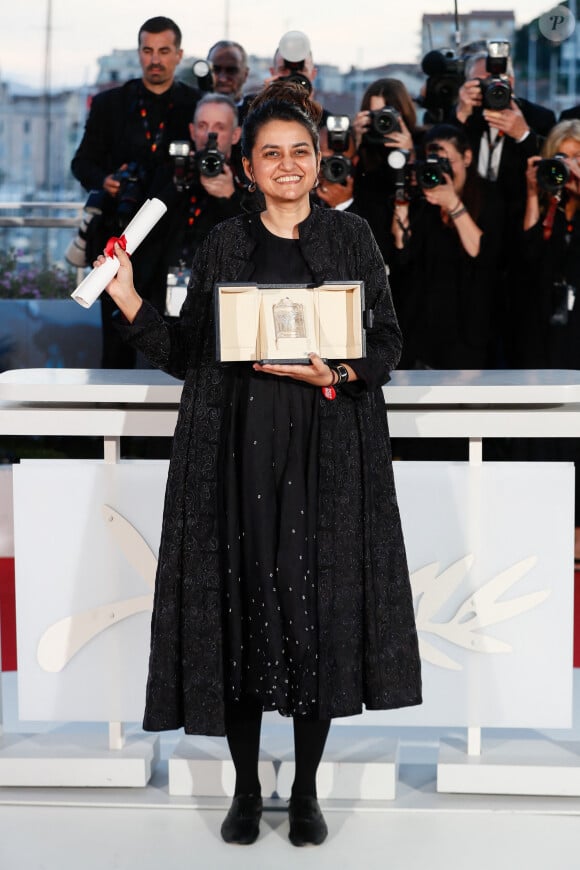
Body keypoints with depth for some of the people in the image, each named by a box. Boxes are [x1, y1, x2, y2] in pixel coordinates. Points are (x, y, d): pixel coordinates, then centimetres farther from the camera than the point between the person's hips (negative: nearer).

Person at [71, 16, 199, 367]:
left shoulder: (198, 106, 5)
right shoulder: (109, 104, 9)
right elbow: (83, 161, 11)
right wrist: (102, 180, -9)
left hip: (174, 236, -1)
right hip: (120, 236, 1)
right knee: (117, 338, 4)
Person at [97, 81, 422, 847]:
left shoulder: (350, 237, 6)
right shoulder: (225, 245, 9)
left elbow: (388, 344, 4)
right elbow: (187, 354, 7)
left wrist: (334, 372, -14)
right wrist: (130, 301, -5)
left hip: (327, 456, -1)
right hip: (239, 453, 1)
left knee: (320, 609, 0)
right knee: (240, 607, 1)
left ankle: (306, 791, 14)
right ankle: (246, 789, 16)